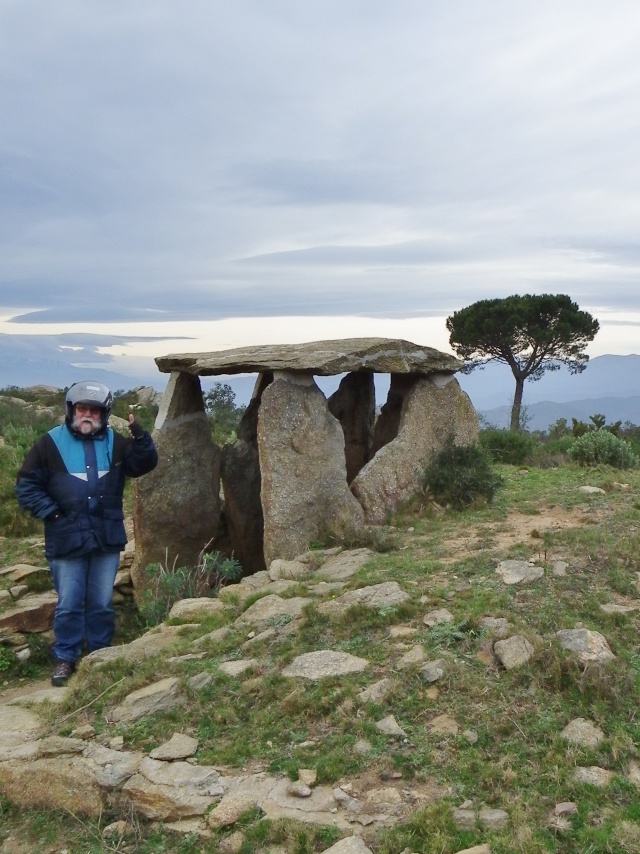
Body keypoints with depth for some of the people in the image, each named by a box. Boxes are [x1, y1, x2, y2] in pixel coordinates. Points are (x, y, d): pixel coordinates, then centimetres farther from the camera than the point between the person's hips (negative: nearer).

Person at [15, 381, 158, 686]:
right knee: (69, 605, 5)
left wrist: (140, 436, -17)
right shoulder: (50, 443, -3)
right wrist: (51, 513, -9)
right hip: (67, 540, -2)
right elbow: (26, 486, 0)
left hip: (107, 539, 2)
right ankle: (64, 658, 21)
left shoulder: (115, 442, 6)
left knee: (102, 603, 12)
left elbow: (144, 464, -2)